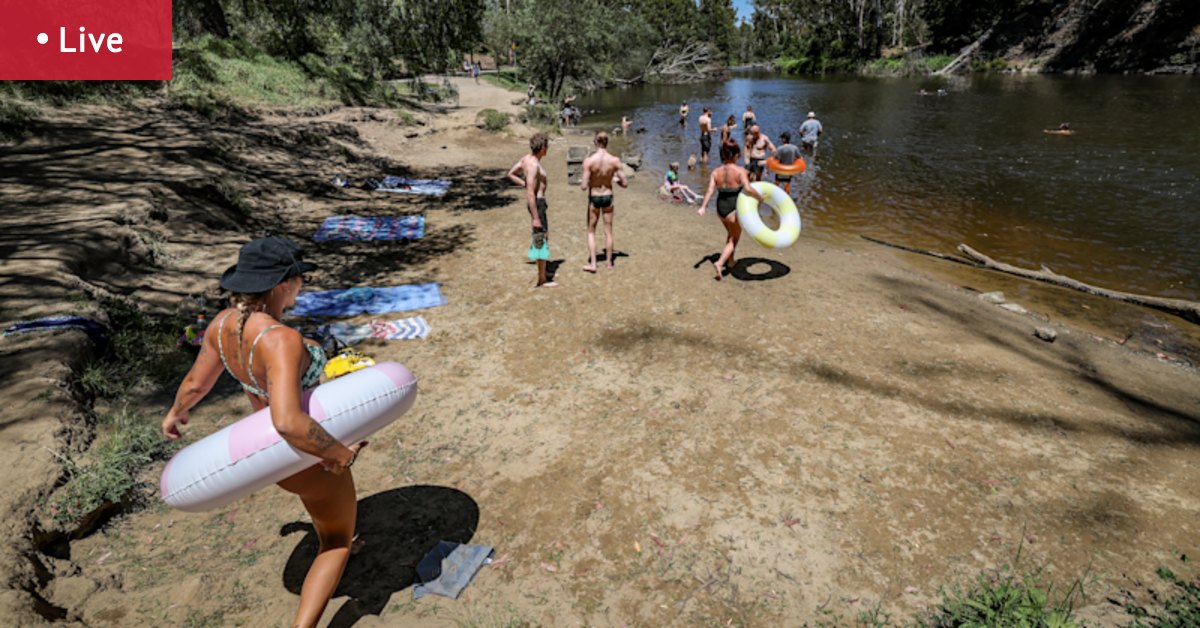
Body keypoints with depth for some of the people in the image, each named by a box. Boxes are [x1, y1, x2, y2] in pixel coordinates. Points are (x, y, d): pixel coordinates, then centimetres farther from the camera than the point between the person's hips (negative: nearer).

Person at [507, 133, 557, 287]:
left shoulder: (526, 158, 6)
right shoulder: (534, 165, -22)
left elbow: (510, 174, 19)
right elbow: (530, 194, -26)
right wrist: (535, 218, -25)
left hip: (537, 200, 10)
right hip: (537, 202, -10)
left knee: (544, 237, 21)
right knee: (541, 240, -2)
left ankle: (542, 272, 34)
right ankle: (542, 280, 6)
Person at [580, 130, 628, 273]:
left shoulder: (589, 161, -18)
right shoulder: (615, 160, -13)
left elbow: (584, 187, -20)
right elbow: (625, 184, -10)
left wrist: (584, 184, 4)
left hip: (594, 198, -2)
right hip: (608, 197, 2)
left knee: (591, 231, 13)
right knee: (608, 231, 16)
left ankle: (592, 263, 9)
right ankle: (609, 262, 26)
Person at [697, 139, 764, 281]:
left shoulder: (716, 172, -1)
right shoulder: (740, 170, -13)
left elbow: (710, 190, -13)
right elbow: (748, 188, -25)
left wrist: (703, 207, -19)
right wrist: (759, 197, -9)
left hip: (721, 208, 5)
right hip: (734, 209, -5)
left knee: (731, 234, 30)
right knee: (734, 239, 10)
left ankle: (730, 260, 42)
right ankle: (720, 263, -9)